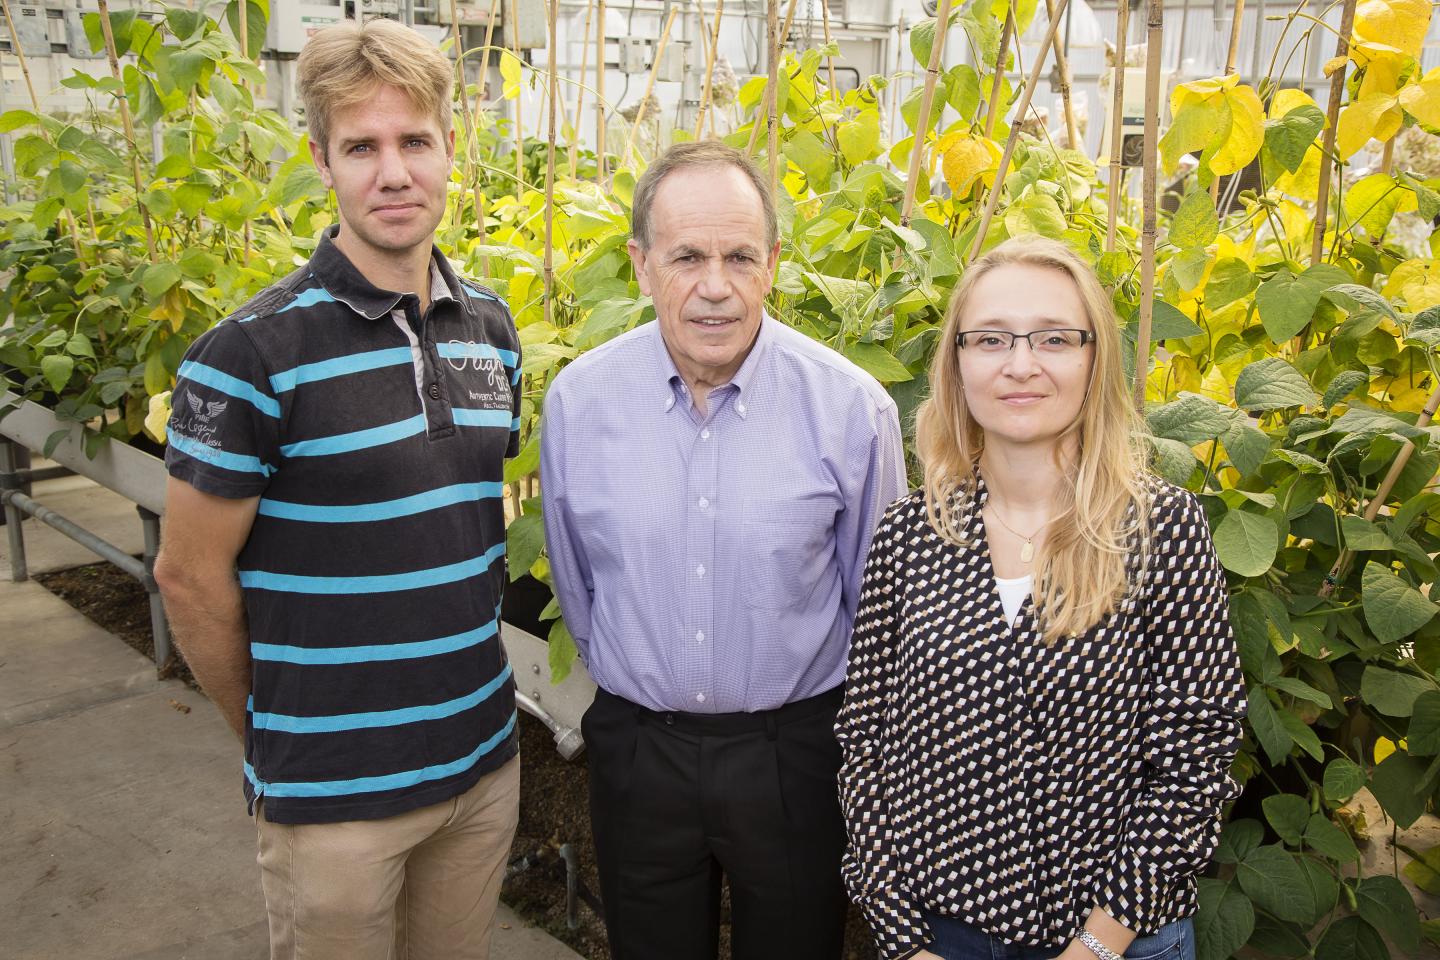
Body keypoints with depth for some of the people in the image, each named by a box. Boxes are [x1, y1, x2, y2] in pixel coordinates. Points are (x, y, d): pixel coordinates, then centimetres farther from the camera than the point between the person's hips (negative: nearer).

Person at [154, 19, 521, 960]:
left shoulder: (492, 329, 1)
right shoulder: (253, 353, -16)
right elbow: (191, 574, -9)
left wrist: (462, 674, 12)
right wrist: (267, 733, 0)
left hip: (484, 756, 5)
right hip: (333, 784, -4)